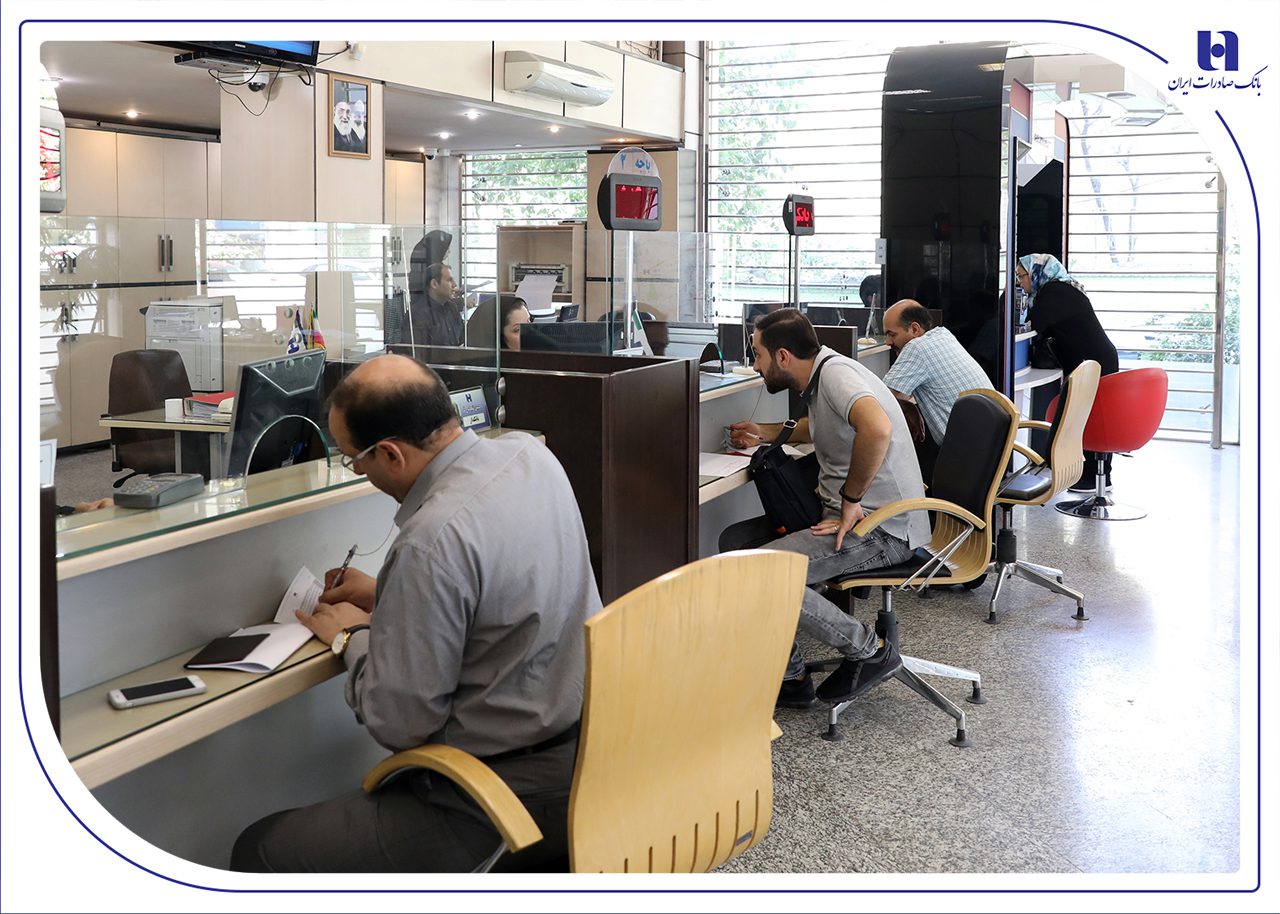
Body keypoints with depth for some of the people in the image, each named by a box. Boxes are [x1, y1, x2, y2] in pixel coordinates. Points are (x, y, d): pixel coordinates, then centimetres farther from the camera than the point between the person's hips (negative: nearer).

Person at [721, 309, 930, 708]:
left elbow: (877, 428, -39)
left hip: (881, 528, -11)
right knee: (734, 541, 7)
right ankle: (789, 678, 8)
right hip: (843, 511, 11)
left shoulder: (837, 373, -17)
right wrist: (769, 433, 30)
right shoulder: (821, 375, 14)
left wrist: (851, 499, -27)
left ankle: (869, 650, -6)